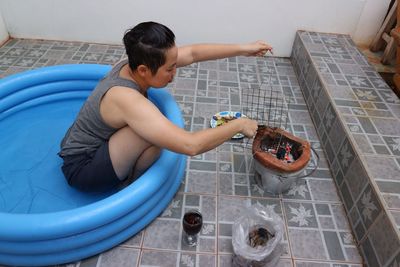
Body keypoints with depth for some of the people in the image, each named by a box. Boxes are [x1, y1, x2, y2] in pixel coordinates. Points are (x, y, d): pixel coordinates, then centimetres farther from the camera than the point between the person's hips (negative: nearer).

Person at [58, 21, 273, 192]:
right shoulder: (126, 98, -36)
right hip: (81, 169, -8)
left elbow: (193, 53, -6)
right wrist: (239, 125, -27)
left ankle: (130, 172, 7)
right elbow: (190, 145, -41)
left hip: (93, 146, 8)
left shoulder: (133, 64, -12)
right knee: (154, 134, -28)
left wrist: (243, 49, -7)